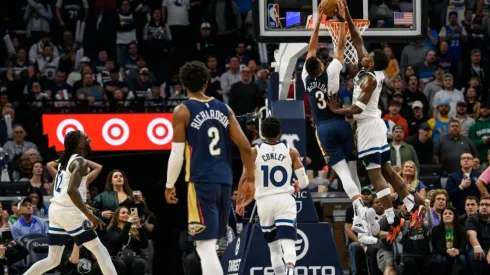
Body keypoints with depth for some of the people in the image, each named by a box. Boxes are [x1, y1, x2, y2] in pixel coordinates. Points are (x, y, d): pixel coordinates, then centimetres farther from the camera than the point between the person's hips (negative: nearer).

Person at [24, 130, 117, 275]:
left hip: (55, 209, 9)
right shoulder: (80, 162, -12)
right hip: (69, 212, -9)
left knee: (52, 260, 15)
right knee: (100, 251, -1)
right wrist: (89, 215, -26)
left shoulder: (65, 160, 16)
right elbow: (72, 190, -26)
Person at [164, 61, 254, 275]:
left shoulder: (183, 111, -4)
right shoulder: (224, 109, 11)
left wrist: (170, 185, 4)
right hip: (224, 181, 6)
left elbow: (177, 154, -7)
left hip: (200, 181, -6)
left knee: (205, 245, -7)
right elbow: (245, 146, 6)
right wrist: (249, 174, 19)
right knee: (210, 243, 18)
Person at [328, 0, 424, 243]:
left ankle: (393, 222, -14)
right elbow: (357, 41, 13)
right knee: (386, 171, 15)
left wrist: (337, 111, -13)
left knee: (375, 175, -11)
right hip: (375, 125, 10)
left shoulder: (370, 78, -17)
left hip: (368, 127, -10)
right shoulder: (371, 73, 6)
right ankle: (413, 208, 16)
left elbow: (359, 108, -23)